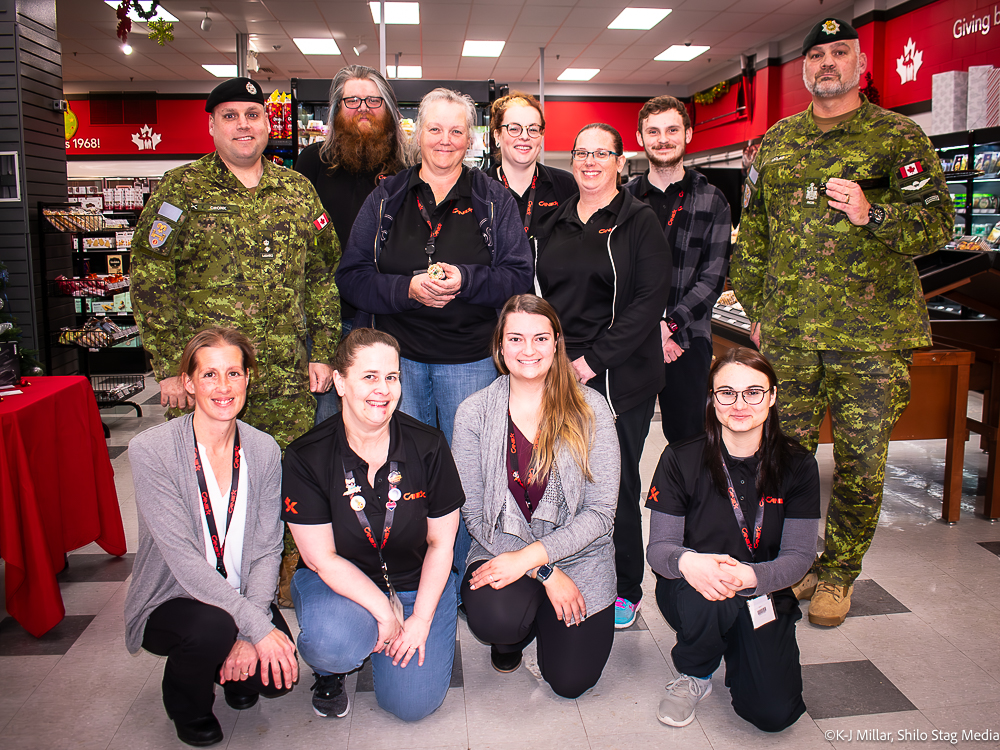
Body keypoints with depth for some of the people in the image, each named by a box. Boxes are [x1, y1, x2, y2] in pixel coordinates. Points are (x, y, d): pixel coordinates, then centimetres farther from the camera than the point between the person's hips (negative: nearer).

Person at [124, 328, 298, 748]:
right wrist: (257, 627, -29)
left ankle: (233, 670, 18)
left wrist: (248, 638, -20)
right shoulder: (151, 450, -18)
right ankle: (187, 707, 3)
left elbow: (267, 551, -7)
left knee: (277, 674, -20)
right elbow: (184, 559, -24)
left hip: (241, 600, 3)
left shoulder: (264, 450, -6)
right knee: (213, 627, -33)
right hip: (170, 601, -2)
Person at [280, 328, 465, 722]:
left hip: (417, 584, 2)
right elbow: (322, 557, -13)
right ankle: (329, 672, 6)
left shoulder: (428, 446, -11)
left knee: (413, 703, -8)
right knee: (332, 645, -33)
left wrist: (420, 620, -10)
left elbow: (441, 544, -4)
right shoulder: (305, 457, -15)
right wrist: (385, 611, -18)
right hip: (338, 582, -1)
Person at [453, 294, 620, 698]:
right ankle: (515, 633, 10)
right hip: (502, 550, 0)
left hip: (580, 555, 1)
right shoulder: (474, 412, -7)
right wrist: (545, 573, -15)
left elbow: (601, 511, -9)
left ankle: (544, 618, 27)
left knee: (571, 681, -8)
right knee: (494, 619, -30)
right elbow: (474, 513, -7)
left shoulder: (590, 408, -8)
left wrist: (531, 556, -20)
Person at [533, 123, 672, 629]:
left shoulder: (640, 223, 0)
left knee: (617, 483, 4)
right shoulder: (555, 224, 15)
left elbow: (649, 301, -9)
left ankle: (624, 589, 22)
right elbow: (537, 291, 17)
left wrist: (595, 358, -15)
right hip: (557, 374, 4)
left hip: (620, 377, -4)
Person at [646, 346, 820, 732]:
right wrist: (686, 561, -36)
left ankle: (740, 652, 19)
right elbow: (659, 546, -11)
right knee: (707, 598, -37)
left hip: (763, 595, 1)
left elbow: (799, 556, -9)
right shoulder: (681, 459, -11)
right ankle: (694, 674, -2)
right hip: (690, 589, -1)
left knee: (774, 714, -16)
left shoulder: (798, 465, -6)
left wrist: (748, 576, -32)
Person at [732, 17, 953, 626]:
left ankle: (839, 575, 21)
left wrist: (873, 215, -20)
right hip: (789, 332, 3)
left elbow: (939, 221, -2)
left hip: (874, 335, -2)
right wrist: (757, 309, 11)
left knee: (861, 463, 3)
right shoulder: (776, 143, 14)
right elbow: (752, 234, 17)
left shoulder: (900, 136, 4)